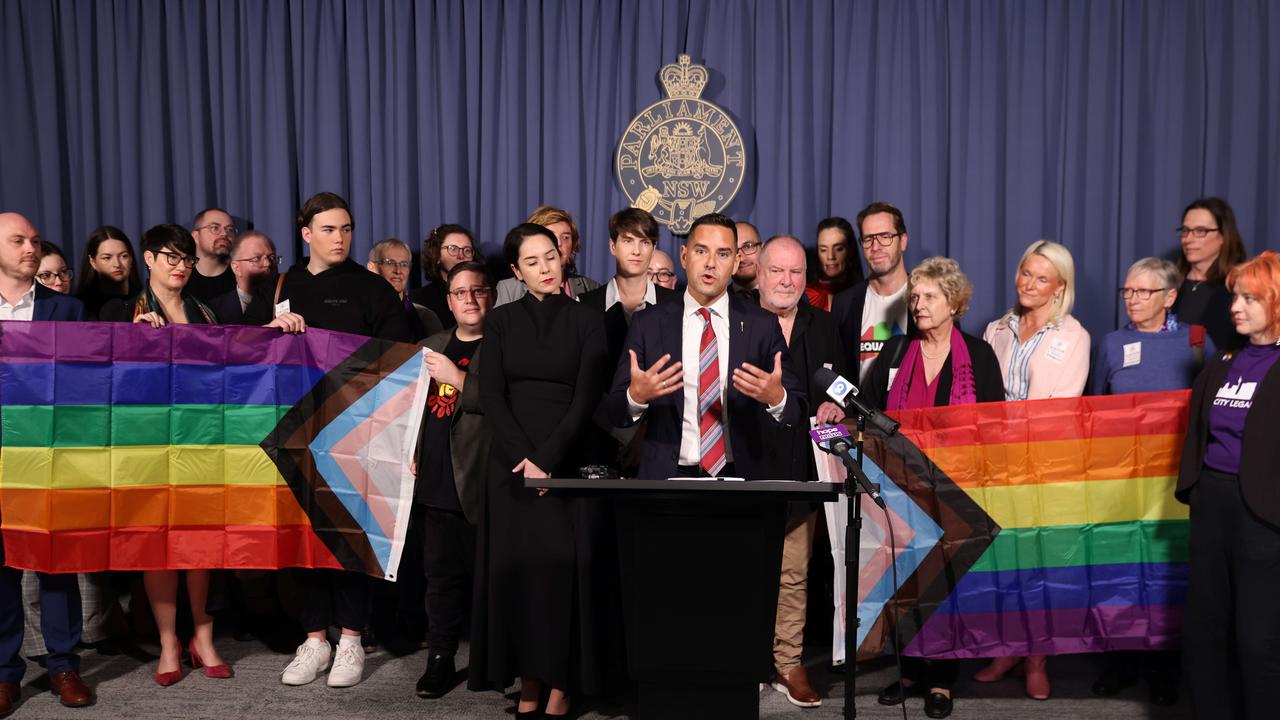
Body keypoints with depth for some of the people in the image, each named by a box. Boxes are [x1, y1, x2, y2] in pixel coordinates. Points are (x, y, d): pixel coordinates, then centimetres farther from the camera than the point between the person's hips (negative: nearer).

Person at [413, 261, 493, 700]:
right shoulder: (433, 346, 17)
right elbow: (418, 405, 25)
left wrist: (459, 379, -15)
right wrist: (412, 452, 13)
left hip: (480, 484, -5)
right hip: (436, 484, 5)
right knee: (442, 575, 11)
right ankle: (441, 659, 21)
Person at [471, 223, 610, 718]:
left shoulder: (586, 321, 3)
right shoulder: (501, 321, 8)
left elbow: (586, 398, -4)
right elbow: (491, 395, 0)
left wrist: (547, 459, -14)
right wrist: (523, 458, -12)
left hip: (568, 463, -2)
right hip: (512, 463, 2)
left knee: (563, 565, -4)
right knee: (515, 565, 1)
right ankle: (527, 680, 11)